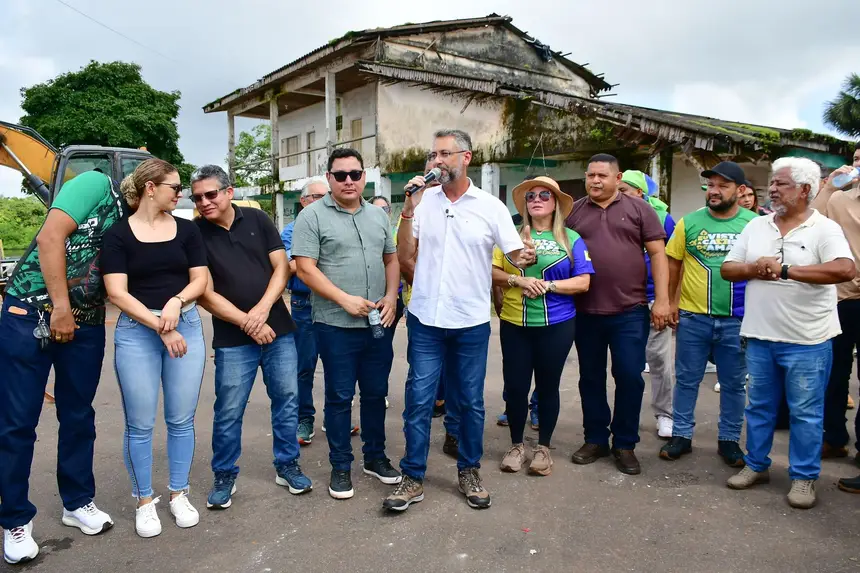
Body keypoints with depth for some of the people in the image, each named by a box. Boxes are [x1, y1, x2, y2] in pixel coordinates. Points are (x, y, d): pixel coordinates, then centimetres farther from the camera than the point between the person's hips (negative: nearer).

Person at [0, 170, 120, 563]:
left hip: (86, 323, 6)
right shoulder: (96, 185, -9)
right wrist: (60, 308, -17)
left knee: (78, 416, 13)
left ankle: (77, 503, 28)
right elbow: (50, 238, -17)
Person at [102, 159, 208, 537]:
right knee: (140, 423, 3)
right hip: (136, 331, -2)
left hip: (186, 325, 3)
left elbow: (200, 279, 4)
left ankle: (179, 495, 24)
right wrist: (159, 327, -15)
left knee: (181, 419, 7)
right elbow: (117, 293, -9)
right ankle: (145, 502, 21)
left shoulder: (186, 229, 7)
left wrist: (176, 302, -15)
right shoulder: (119, 234, -2)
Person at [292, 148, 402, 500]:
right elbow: (305, 269, -12)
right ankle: (340, 467, 21)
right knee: (339, 397, 6)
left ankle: (375, 457, 31)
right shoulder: (312, 216, -6)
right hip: (336, 326, -5)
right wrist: (345, 299, -18)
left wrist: (391, 297, -1)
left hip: (378, 324, 5)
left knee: (376, 393, 14)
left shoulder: (378, 215, 12)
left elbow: (391, 260, 16)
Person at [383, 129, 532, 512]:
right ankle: (413, 478, 17)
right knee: (418, 400, 4)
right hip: (425, 320, 1)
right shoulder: (424, 201, 3)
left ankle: (469, 472, 30)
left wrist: (528, 258, -20)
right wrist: (408, 210, -8)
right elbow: (404, 255, 2)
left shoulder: (491, 207, -1)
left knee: (471, 402, 11)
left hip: (471, 322, 0)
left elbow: (517, 255, 2)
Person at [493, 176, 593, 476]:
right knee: (515, 386, 5)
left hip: (556, 325, -1)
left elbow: (583, 282, -4)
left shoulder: (571, 239, 3)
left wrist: (547, 285, -15)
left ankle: (543, 447, 27)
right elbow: (492, 272, 2)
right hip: (514, 324, 1)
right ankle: (516, 444, 25)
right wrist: (518, 280, -15)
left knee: (547, 386, 10)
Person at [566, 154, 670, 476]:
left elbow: (658, 254, 0)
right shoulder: (573, 213, 8)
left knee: (629, 377, 2)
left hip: (630, 312, -2)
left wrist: (661, 299, -7)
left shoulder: (639, 210, 3)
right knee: (591, 378, 11)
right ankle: (595, 440, 26)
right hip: (586, 312, 2)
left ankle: (625, 445, 18)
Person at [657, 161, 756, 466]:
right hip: (692, 316, 0)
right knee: (687, 380, 10)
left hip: (737, 319, 0)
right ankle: (681, 435, 24)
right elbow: (673, 263, 5)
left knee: (733, 383, 12)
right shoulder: (689, 222, 0)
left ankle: (729, 439, 28)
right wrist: (668, 301, 0)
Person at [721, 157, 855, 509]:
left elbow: (846, 270, -24)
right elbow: (727, 269, 8)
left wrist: (785, 270, -23)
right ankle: (756, 465, 30)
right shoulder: (755, 226, 7)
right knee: (759, 406, 15)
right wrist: (753, 269, -13)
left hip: (806, 341, -4)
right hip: (759, 337, 5)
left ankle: (804, 477, 21)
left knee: (806, 413, 7)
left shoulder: (824, 229, -8)